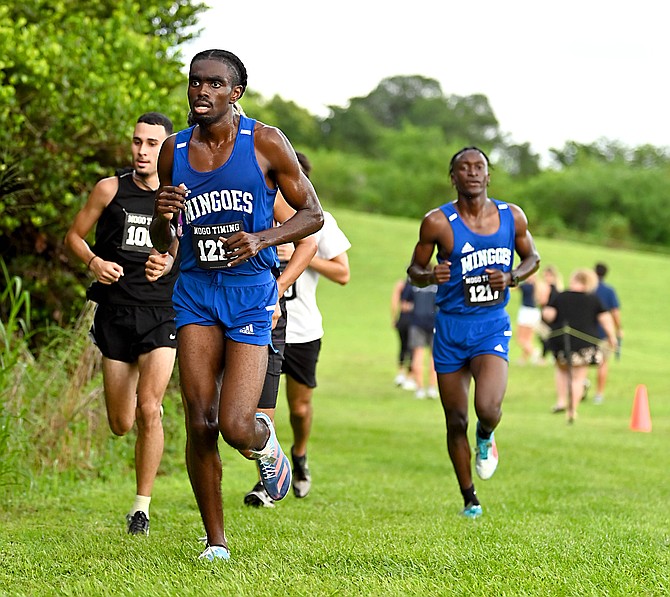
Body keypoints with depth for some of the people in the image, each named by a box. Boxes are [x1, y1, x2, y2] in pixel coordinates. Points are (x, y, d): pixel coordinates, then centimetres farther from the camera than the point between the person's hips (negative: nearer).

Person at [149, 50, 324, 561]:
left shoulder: (266, 143, -4)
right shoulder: (174, 151, 6)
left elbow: (313, 214, 1)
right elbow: (163, 244, 15)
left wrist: (262, 239, -16)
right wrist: (163, 216, -9)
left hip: (251, 289, -3)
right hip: (195, 289, 3)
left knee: (236, 427, -13)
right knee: (200, 423, -5)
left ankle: (266, 444, 26)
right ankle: (216, 542, 9)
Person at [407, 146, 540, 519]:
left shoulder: (512, 217, -1)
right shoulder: (438, 222, -7)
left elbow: (532, 258, 14)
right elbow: (415, 270, 3)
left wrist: (512, 277, -7)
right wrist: (429, 275, -21)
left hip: (492, 326, 0)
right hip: (451, 328, 0)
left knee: (488, 408, -22)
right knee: (456, 421, 5)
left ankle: (486, 437, 16)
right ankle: (470, 500, 24)